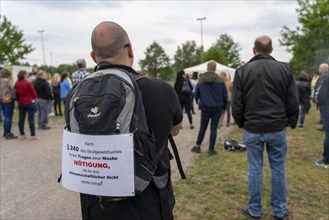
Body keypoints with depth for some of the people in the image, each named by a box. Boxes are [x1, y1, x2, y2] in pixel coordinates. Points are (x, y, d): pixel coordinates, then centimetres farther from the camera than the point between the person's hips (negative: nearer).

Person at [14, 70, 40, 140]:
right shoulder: (28, 83, -14)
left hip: (21, 103, 6)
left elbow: (16, 93, 8)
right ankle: (33, 135, -1)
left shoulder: (16, 84, 2)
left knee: (21, 119, 10)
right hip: (29, 103, -6)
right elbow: (34, 93, -9)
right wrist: (33, 98, 10)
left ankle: (22, 135, 18)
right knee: (31, 119, -3)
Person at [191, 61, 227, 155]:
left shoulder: (201, 80, -2)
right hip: (217, 108, -1)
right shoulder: (220, 80, -7)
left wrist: (198, 102, 23)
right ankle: (211, 149, 10)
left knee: (202, 128, 15)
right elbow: (224, 95, -3)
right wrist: (224, 106, 11)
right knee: (213, 128, 5)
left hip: (205, 108, 2)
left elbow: (196, 93, 4)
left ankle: (197, 146, 20)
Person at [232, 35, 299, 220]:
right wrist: (292, 122, 15)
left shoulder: (243, 71, -3)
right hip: (278, 128, 1)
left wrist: (241, 123, 14)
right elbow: (293, 102, 0)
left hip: (253, 129, -1)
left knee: (255, 170, 9)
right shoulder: (285, 69, -1)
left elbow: (236, 105, -2)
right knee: (278, 169, 12)